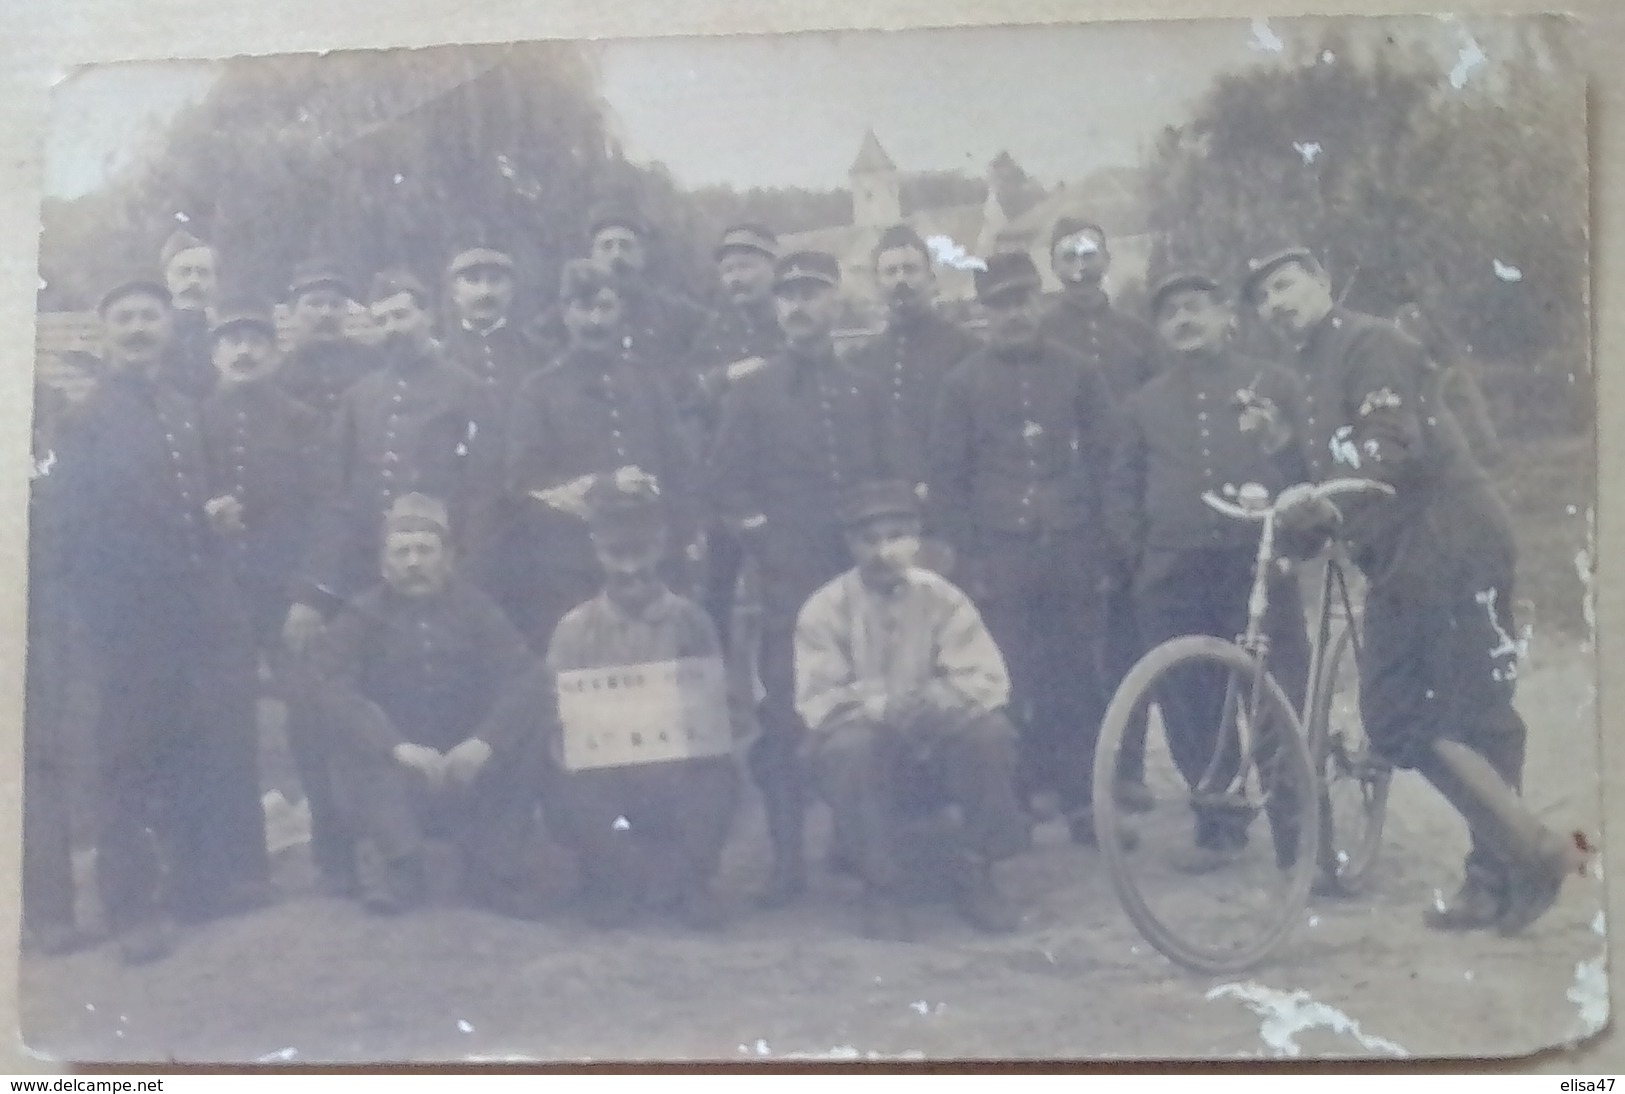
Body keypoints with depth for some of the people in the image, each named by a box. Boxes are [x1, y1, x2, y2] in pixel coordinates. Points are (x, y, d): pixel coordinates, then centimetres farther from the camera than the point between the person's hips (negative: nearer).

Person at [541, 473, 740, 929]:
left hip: (678, 781, 0)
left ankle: (691, 879, -1)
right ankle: (616, 876, 0)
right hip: (603, 782, 0)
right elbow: (560, 728, -2)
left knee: (716, 782, -31)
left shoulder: (691, 622, 1)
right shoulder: (574, 630, 2)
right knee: (566, 796, -31)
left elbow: (717, 717, -4)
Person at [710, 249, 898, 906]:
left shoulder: (862, 391, 16)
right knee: (785, 715, -5)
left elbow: (886, 478, 15)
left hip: (857, 574, 3)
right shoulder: (751, 392, 7)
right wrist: (761, 543, -10)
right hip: (787, 579, -2)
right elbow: (730, 481, 1)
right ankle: (787, 857, 0)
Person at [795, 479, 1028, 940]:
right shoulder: (824, 610, -8)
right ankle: (880, 889, -18)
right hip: (869, 751, -2)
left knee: (990, 731, -28)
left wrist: (931, 702, -31)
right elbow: (817, 704, -15)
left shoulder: (943, 600, -4)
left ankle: (975, 877, -10)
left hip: (934, 751, 2)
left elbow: (988, 681, -11)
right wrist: (882, 706, -31)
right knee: (849, 746, -36)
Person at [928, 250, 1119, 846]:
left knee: (1075, 680, 1)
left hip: (1069, 555, 1)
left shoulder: (1077, 372, 8)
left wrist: (1100, 545, 2)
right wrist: (969, 556, -3)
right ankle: (1020, 793, 5)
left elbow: (1107, 459, 9)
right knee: (1006, 684, -3)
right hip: (999, 560, -1)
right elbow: (946, 477, 4)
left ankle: (1083, 796, 8)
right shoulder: (964, 382, 6)